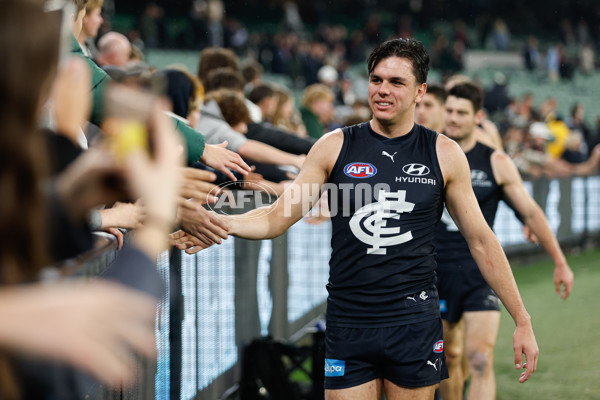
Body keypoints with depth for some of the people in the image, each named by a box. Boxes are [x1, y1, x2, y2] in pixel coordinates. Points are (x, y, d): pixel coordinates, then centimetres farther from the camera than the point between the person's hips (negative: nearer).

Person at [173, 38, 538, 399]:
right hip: (349, 324, 0)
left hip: (415, 325, 0)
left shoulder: (444, 154, 3)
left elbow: (481, 241, 8)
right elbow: (275, 219, 4)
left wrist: (523, 321, 6)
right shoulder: (336, 147, 4)